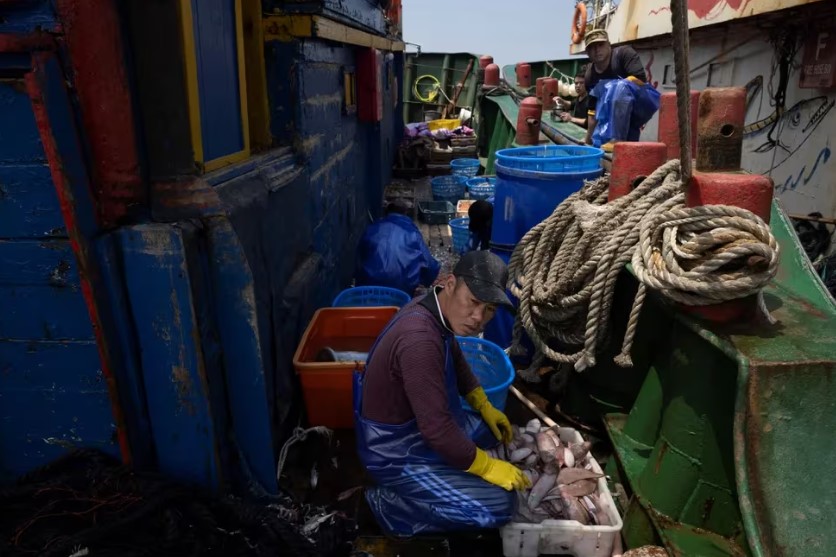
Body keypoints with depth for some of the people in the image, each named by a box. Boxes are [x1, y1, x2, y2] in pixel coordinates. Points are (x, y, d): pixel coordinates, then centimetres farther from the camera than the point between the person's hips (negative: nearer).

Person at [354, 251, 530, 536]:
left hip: (415, 424, 9)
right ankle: (389, 504, 1)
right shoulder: (420, 338, -37)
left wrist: (484, 406, 12)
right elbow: (439, 430, -33)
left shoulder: (435, 308, -7)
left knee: (492, 428, 22)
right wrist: (488, 467, -19)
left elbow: (456, 360, 16)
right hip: (394, 451, -9)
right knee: (499, 505, -10)